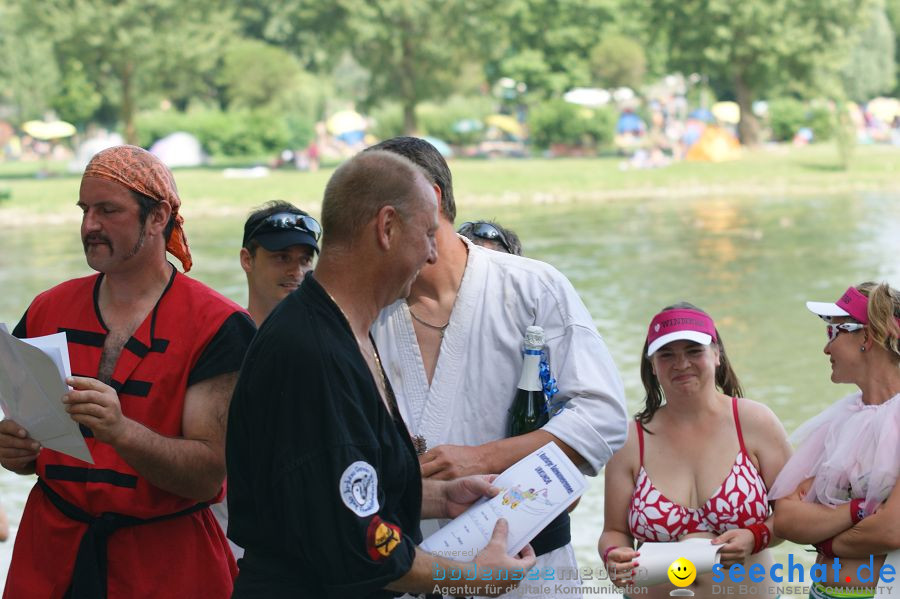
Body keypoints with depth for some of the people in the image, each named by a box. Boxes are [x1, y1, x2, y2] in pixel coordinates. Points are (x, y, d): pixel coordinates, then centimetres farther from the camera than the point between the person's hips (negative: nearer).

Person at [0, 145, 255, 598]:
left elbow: (210, 473, -17)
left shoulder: (217, 326, -9)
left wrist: (120, 432, -32)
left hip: (167, 562, -4)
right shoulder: (47, 311, 5)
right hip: (51, 552, 4)